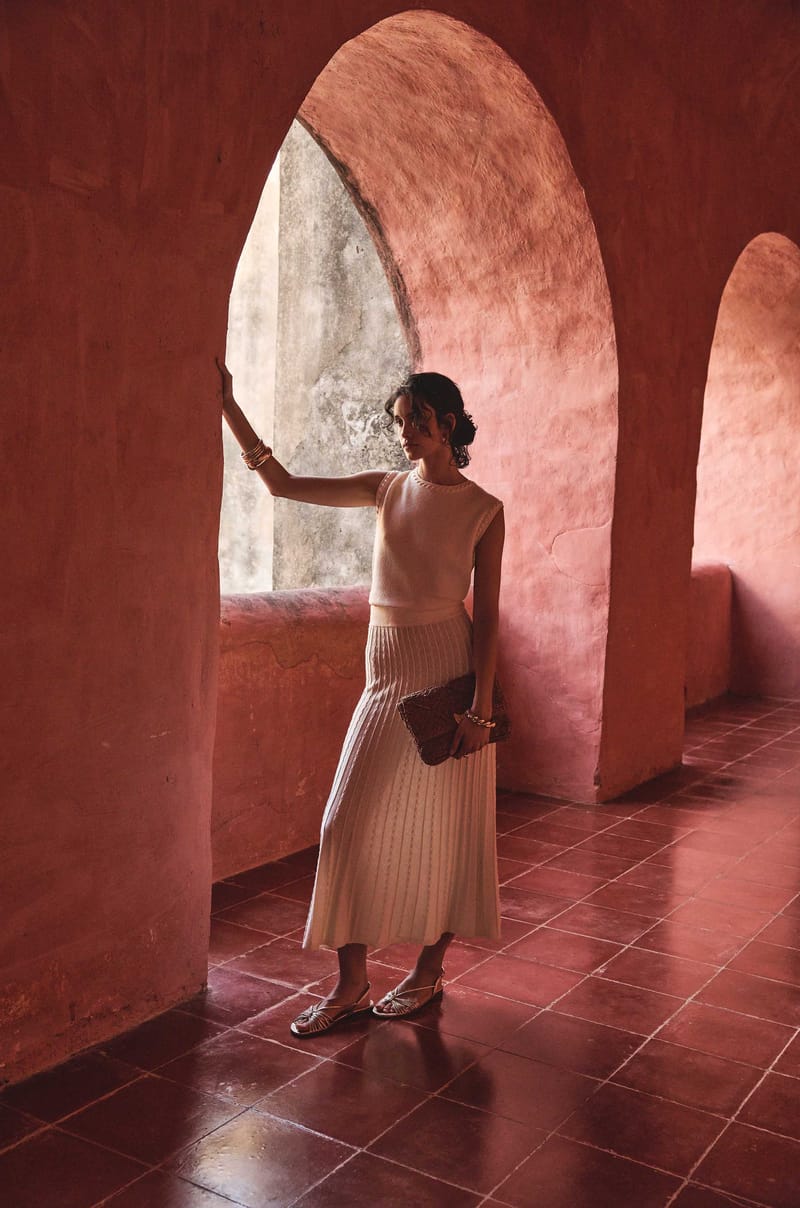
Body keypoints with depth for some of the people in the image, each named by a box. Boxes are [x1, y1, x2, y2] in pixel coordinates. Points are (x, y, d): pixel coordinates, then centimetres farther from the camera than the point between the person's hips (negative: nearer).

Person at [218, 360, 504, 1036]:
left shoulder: (483, 510, -3)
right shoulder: (387, 489, 8)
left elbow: (487, 616, -5)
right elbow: (283, 484, 3)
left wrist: (480, 709, -11)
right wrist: (228, 406, -3)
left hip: (446, 668, -4)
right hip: (385, 670, 4)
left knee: (441, 828, 6)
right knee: (352, 821, 1)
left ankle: (429, 971, 25)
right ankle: (351, 984, 14)